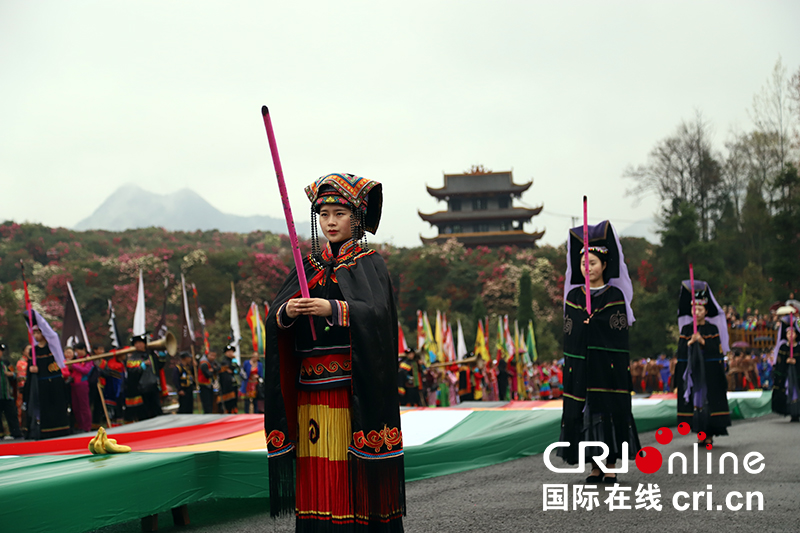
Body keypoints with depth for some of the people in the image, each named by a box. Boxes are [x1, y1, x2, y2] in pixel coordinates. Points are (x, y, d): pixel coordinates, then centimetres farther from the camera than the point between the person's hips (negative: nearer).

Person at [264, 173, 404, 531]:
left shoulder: (369, 264, 4)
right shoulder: (310, 266, 16)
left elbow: (376, 313, -14)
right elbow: (275, 318, 6)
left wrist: (333, 309, -28)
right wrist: (288, 311, -17)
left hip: (356, 385, -4)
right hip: (313, 389, 4)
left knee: (356, 475, -6)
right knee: (318, 475, 1)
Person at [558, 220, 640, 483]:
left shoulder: (615, 296, 1)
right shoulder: (574, 296, 9)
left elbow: (620, 335, -3)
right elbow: (569, 336, 9)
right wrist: (570, 367, 3)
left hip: (608, 364, -3)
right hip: (581, 365, 3)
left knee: (610, 408, -4)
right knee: (584, 410, 1)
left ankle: (610, 468, 3)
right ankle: (595, 467, 9)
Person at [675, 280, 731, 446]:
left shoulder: (713, 329, 3)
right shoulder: (686, 328, 10)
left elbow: (717, 349, -6)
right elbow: (680, 350, 3)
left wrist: (702, 341, -19)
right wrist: (690, 342, -15)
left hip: (709, 370, -2)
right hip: (692, 370, 2)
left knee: (709, 399, -8)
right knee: (694, 399, -2)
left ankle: (709, 434, -5)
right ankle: (700, 431, 4)